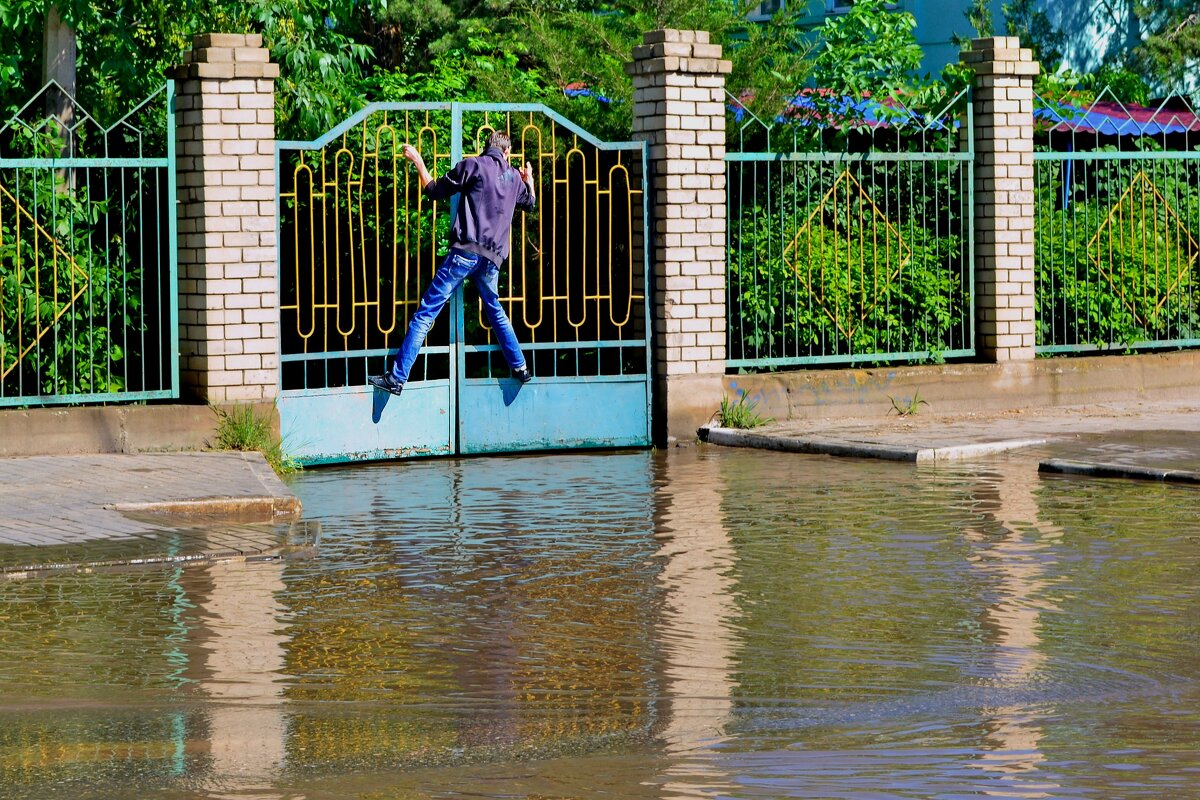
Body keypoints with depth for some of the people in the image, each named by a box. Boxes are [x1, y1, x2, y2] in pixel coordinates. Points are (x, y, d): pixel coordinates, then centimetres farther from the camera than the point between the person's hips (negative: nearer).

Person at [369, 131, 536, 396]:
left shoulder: (473, 165, 0)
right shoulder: (514, 177, 16)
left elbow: (434, 191, 4)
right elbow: (529, 203, 37)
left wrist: (417, 161, 14)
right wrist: (529, 180, 55)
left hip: (466, 252, -5)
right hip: (492, 258, 5)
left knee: (426, 312, -6)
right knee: (494, 309, 29)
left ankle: (397, 378, -12)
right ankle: (520, 367, 28)